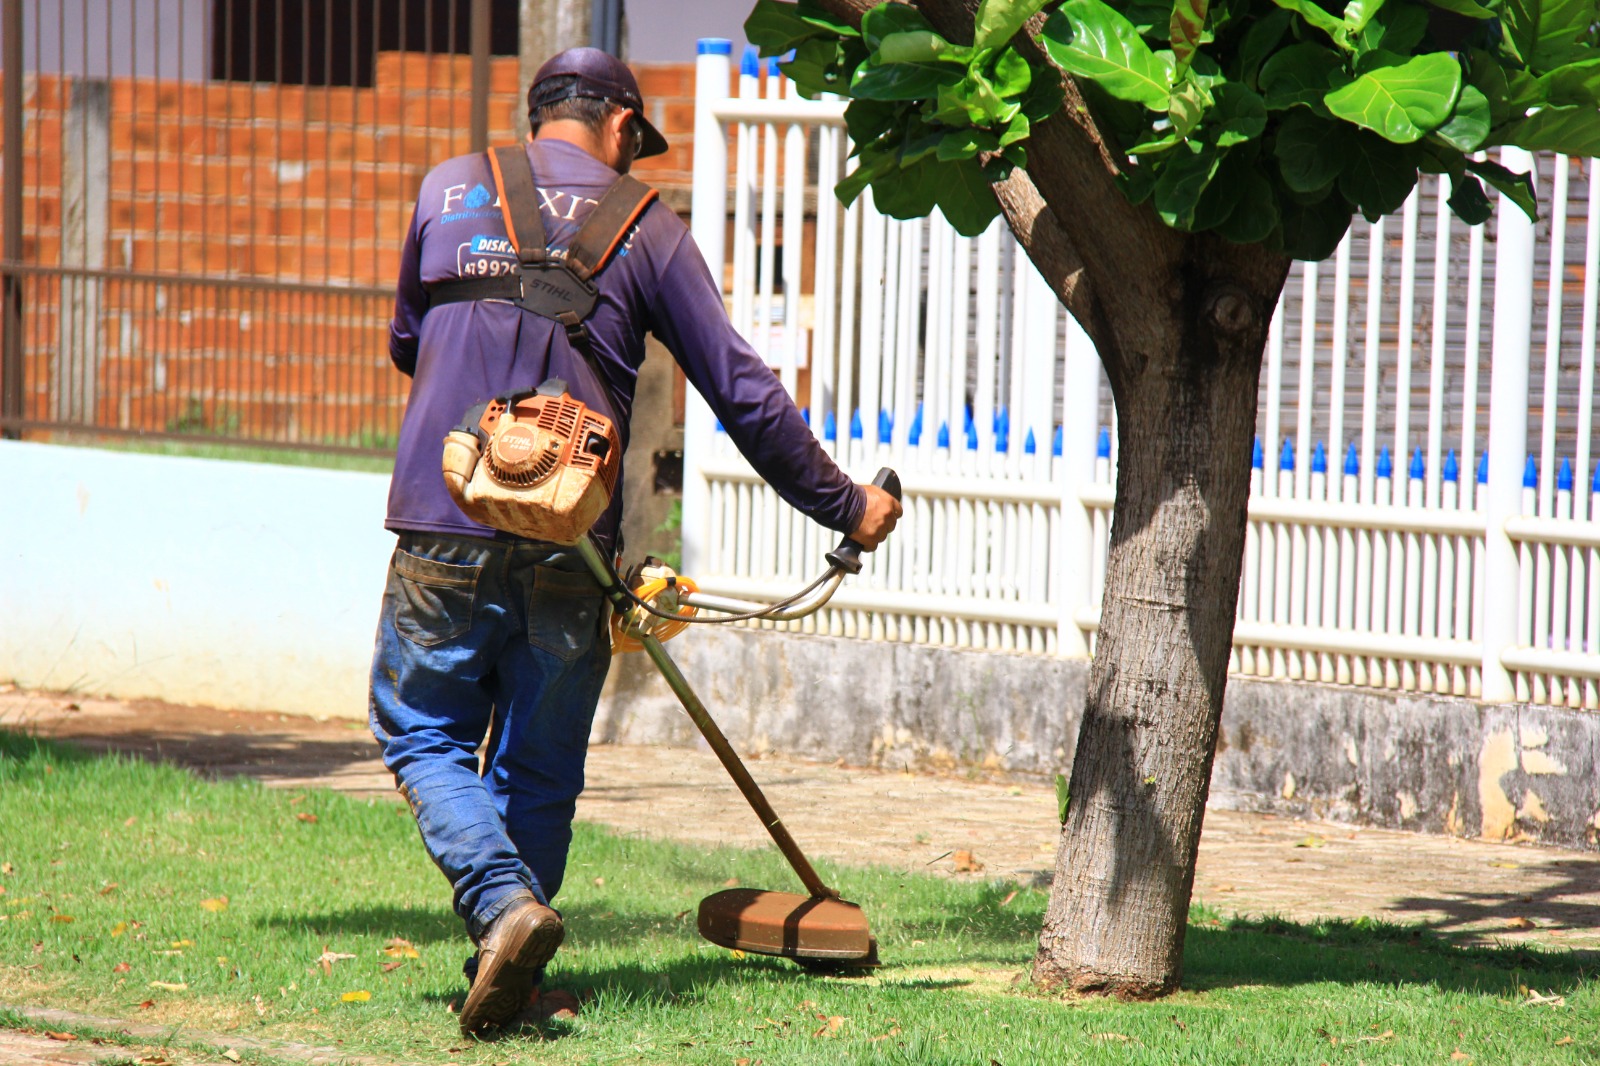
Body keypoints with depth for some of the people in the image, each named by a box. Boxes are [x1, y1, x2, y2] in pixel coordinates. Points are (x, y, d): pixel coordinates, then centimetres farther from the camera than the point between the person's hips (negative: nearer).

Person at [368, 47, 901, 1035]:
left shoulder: (448, 190, 9)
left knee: (423, 734, 10)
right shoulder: (645, 225, 4)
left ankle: (503, 903, -14)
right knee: (539, 768, 13)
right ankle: (511, 980, 13)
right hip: (568, 545, 0)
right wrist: (847, 506, 14)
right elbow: (743, 392, 5)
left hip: (443, 526, 0)